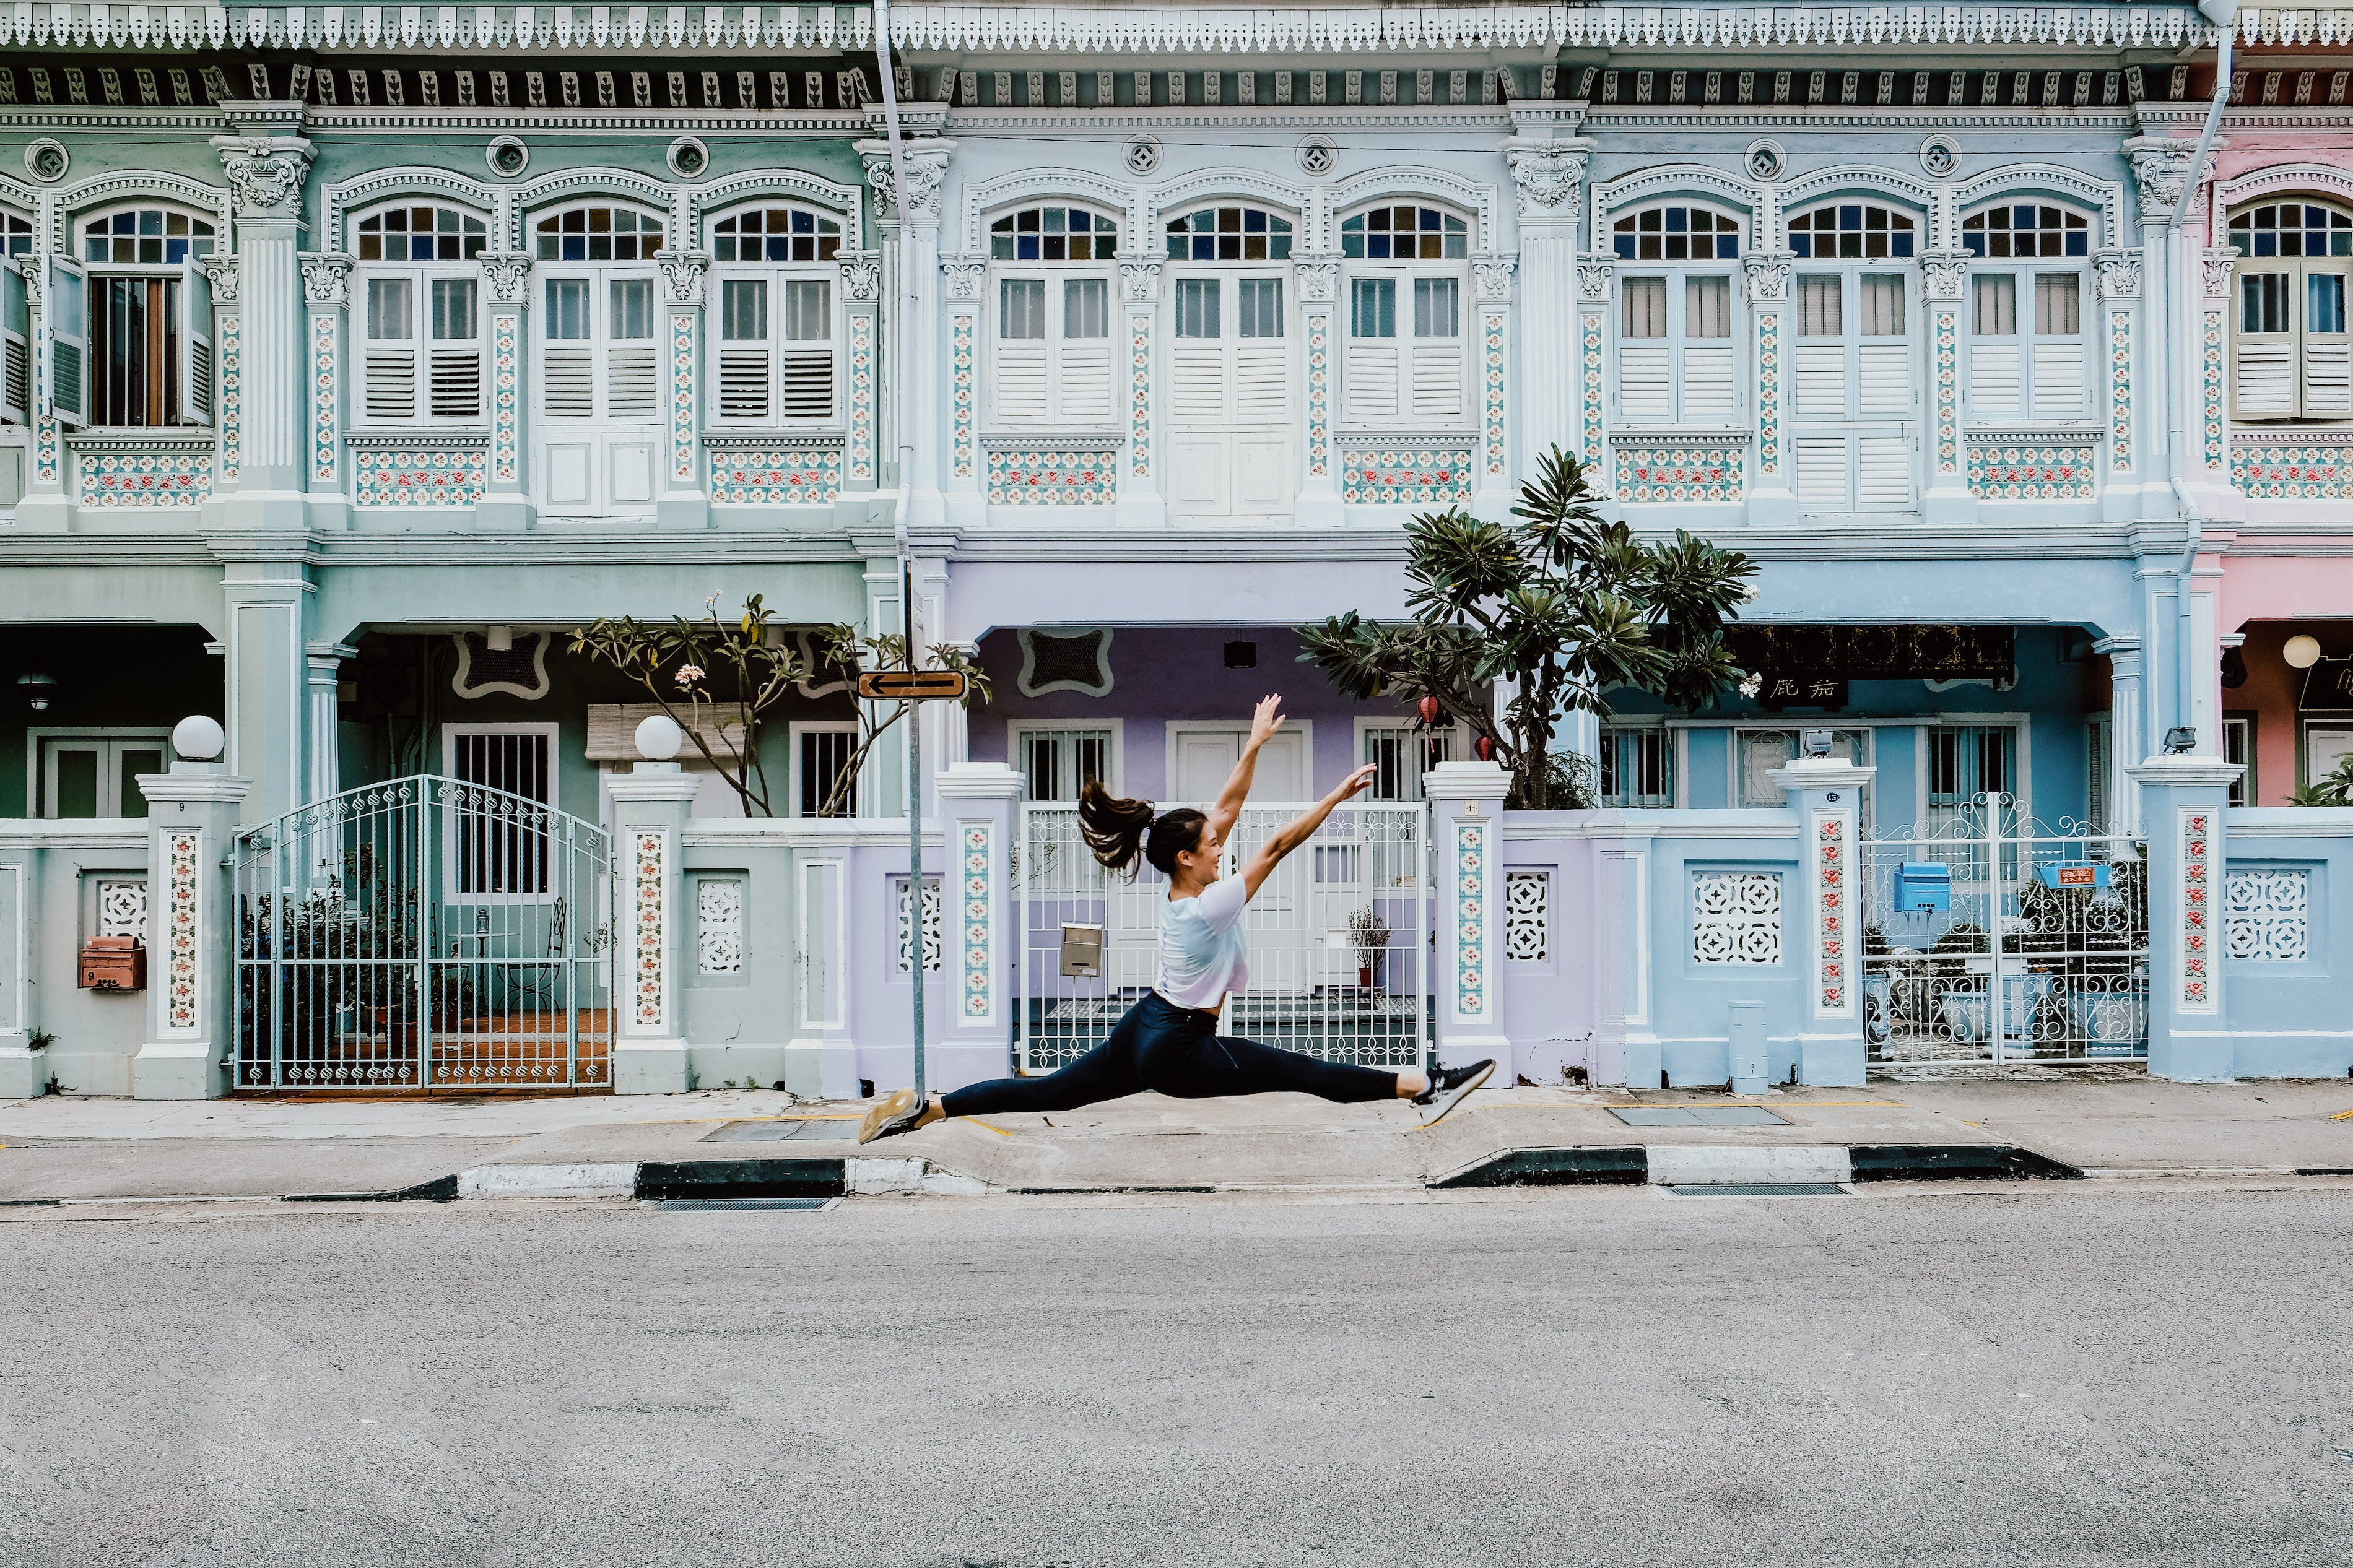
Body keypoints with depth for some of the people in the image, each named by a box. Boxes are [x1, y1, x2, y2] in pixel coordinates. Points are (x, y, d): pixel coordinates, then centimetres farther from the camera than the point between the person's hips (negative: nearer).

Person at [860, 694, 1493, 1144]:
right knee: (1307, 1073, -10)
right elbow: (1277, 847, -24)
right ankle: (1427, 1087, -11)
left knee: (1047, 1092, 11)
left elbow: (1227, 809, 7)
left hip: (1143, 1033, 9)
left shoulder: (1183, 888, 2)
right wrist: (1338, 795, -22)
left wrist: (1256, 743, 11)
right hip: (1176, 1052, -9)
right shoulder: (1208, 908, -23)